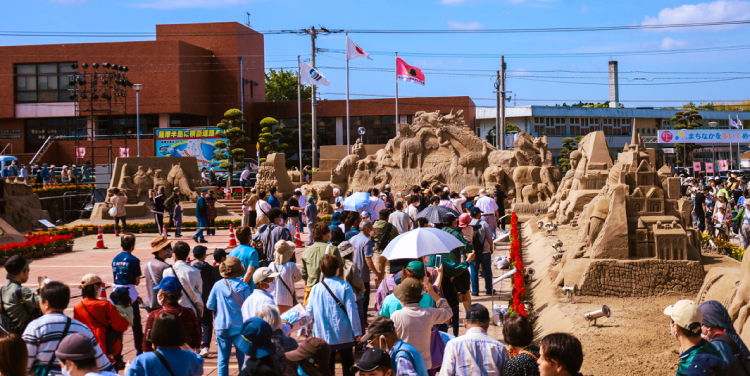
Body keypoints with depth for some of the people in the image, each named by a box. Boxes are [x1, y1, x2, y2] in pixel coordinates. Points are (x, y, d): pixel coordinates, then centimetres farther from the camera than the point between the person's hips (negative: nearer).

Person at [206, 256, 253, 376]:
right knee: (242, 358, 9)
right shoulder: (243, 286, -10)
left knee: (223, 359, 10)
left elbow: (209, 305, 0)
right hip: (239, 327, -1)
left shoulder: (218, 285, -6)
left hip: (221, 327, 1)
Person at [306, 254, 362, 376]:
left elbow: (309, 312, 1)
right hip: (344, 335, -1)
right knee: (348, 366, 10)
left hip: (323, 335, 2)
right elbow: (352, 311, -9)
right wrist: (357, 331, -3)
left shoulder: (315, 289, -3)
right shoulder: (345, 287, -9)